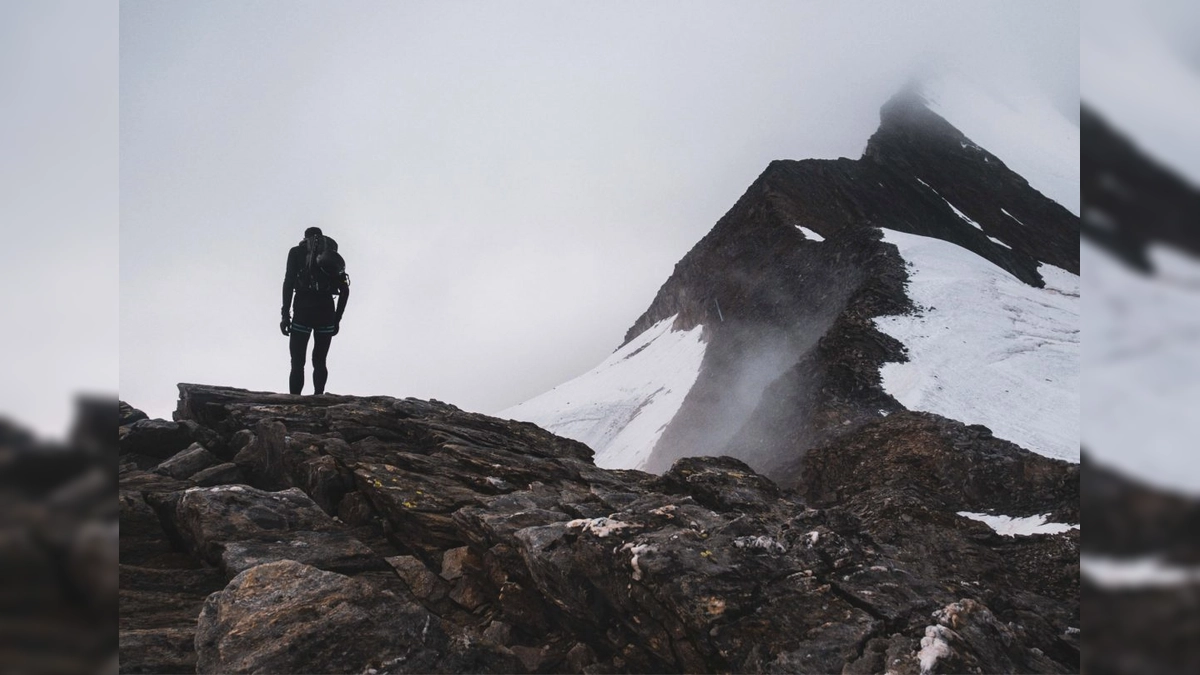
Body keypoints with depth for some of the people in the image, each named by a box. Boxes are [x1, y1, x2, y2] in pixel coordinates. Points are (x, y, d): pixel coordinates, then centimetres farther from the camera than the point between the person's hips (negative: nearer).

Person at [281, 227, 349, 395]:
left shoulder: (297, 252, 10)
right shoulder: (333, 257, 18)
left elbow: (289, 281, -3)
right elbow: (344, 290, 12)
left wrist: (285, 315, -5)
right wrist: (337, 319, 17)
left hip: (302, 311, -3)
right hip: (326, 312, 3)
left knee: (297, 363, 1)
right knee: (319, 362, 12)